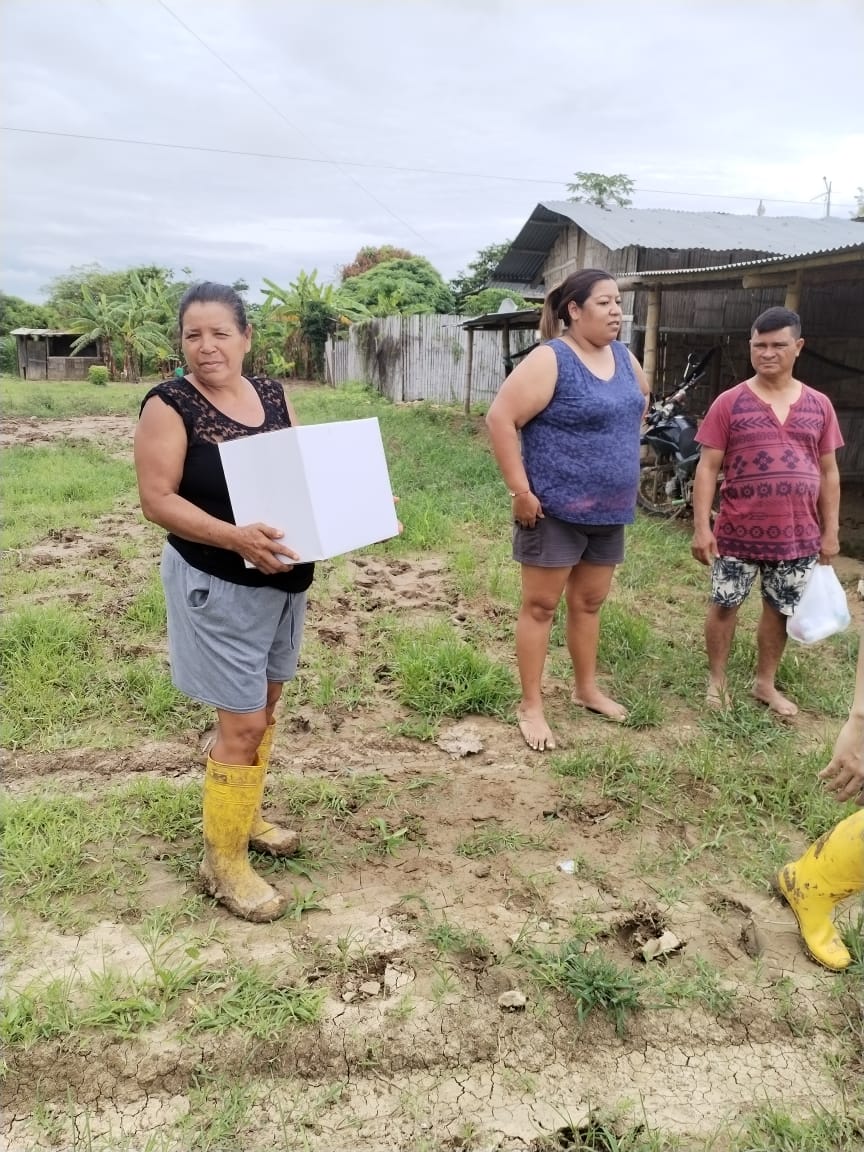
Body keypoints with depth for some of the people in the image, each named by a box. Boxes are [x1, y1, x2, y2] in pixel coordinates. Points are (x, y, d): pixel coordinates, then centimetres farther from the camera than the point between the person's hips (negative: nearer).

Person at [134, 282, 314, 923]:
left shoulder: (273, 395, 4)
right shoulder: (170, 405, -13)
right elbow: (157, 499, -18)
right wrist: (236, 537, -32)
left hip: (284, 575, 7)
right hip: (219, 585, -7)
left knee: (266, 702, 18)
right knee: (242, 723, -3)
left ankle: (247, 815, 39)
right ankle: (224, 861, 15)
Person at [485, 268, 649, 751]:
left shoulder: (623, 357, 8)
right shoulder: (551, 360, -16)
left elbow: (641, 399, 27)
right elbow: (501, 418, -20)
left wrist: (625, 466, 20)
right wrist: (520, 489, -21)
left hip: (610, 510, 7)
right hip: (555, 509, -7)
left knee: (589, 602, 19)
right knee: (541, 605, 3)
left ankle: (588, 688, 35)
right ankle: (531, 706, 14)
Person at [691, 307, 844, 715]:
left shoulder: (818, 405, 4)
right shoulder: (730, 402, -5)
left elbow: (828, 472, 9)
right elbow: (708, 467, -6)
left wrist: (830, 530, 7)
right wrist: (701, 526, -11)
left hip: (798, 536, 3)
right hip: (737, 532, -2)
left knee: (780, 610, 13)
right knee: (724, 605, 8)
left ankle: (765, 683, 31)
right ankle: (716, 680, 26)